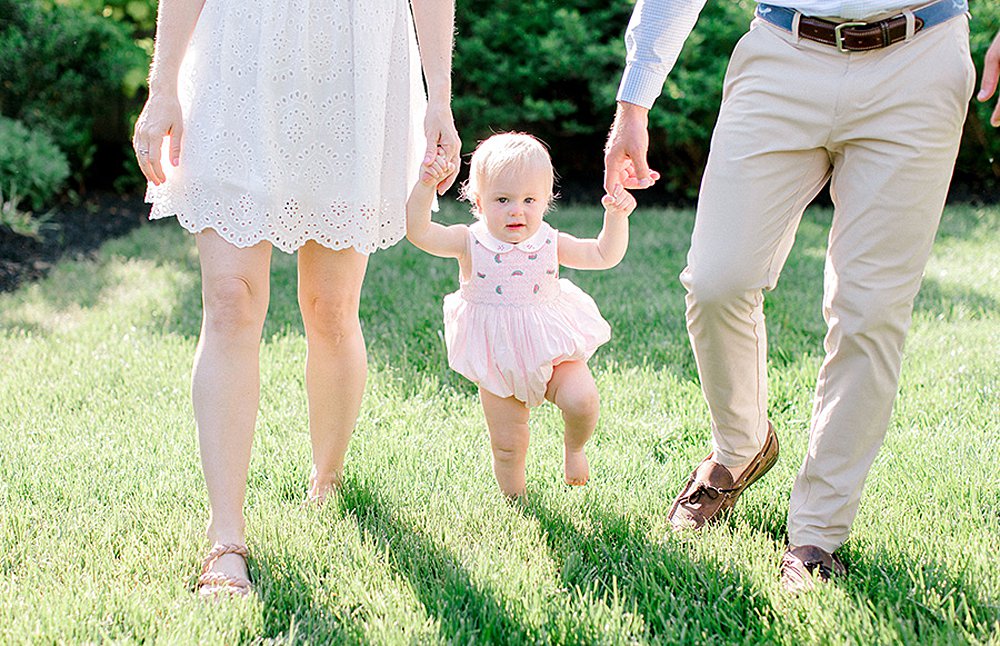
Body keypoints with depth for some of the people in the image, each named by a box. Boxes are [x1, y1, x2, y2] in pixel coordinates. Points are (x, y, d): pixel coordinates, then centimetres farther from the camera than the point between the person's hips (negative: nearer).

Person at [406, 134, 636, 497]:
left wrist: (616, 215, -9)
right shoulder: (470, 243, -11)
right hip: (498, 362, 0)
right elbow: (418, 231, -21)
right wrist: (425, 186, -34)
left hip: (552, 349, 0)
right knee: (507, 446, 4)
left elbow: (604, 256, 5)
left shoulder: (550, 243, -4)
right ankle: (516, 501, 29)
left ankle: (574, 447, 8)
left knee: (581, 399, -25)